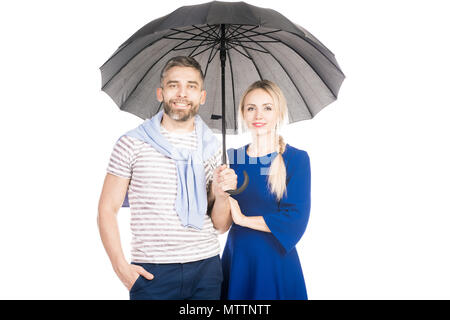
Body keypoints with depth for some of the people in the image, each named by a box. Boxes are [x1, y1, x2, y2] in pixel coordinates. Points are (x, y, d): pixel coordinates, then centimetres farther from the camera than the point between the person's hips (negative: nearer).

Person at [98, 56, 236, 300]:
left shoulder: (212, 148, 7)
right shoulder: (132, 143, -1)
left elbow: (220, 226, 10)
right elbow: (107, 209, -1)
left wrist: (221, 194, -10)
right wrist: (120, 265, -10)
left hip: (206, 269, 3)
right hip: (151, 271, -2)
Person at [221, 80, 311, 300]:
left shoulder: (296, 158, -7)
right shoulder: (232, 158, 5)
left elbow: (296, 221, -14)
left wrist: (243, 219, -11)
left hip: (276, 263, -3)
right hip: (235, 259, 4)